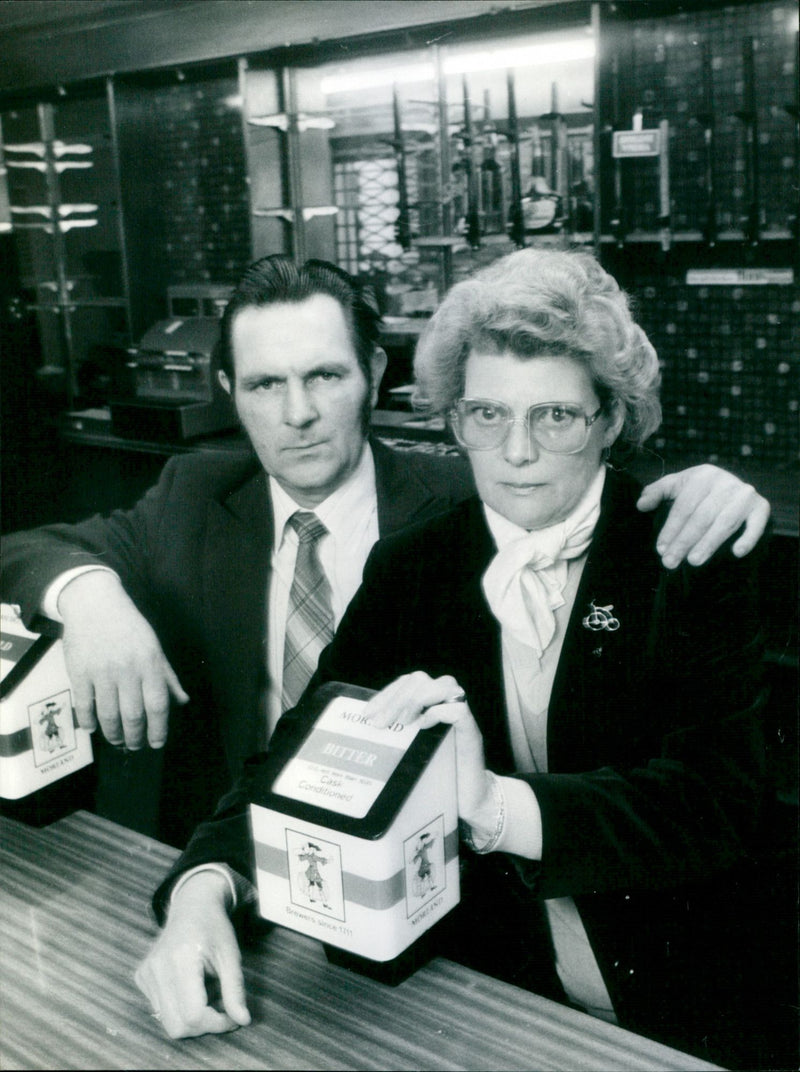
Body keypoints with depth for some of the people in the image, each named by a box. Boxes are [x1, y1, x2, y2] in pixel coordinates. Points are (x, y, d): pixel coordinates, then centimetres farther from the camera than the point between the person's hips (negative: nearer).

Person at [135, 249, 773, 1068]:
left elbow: (724, 806, -15)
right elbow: (303, 745, -5)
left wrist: (496, 805, -30)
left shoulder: (690, 563, -7)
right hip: (458, 987, 2)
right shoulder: (408, 566, 1)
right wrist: (203, 887, -25)